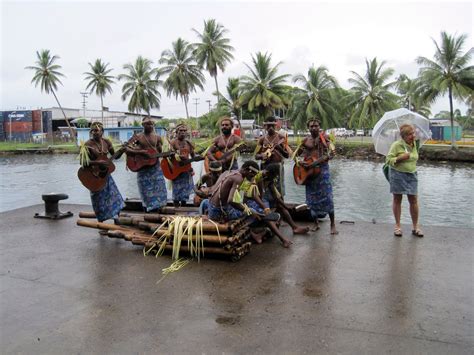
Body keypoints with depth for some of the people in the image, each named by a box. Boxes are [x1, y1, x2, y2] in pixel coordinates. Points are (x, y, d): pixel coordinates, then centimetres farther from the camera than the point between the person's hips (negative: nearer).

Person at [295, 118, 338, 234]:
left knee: (327, 196, -8)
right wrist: (300, 162, -9)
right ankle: (316, 223, 21)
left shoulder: (324, 137, 0)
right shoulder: (305, 140, 6)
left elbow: (332, 150, -9)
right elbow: (295, 154, 10)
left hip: (322, 168, -3)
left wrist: (326, 157, -30)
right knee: (312, 198, 7)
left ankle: (332, 224, 1)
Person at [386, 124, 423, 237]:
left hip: (411, 175, 5)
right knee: (397, 199, 4)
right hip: (398, 175, -5)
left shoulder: (415, 144, 7)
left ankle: (415, 226, 12)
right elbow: (388, 160, -15)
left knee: (414, 200, 2)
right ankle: (398, 226, 15)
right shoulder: (397, 145, -12)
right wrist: (401, 157, -23)